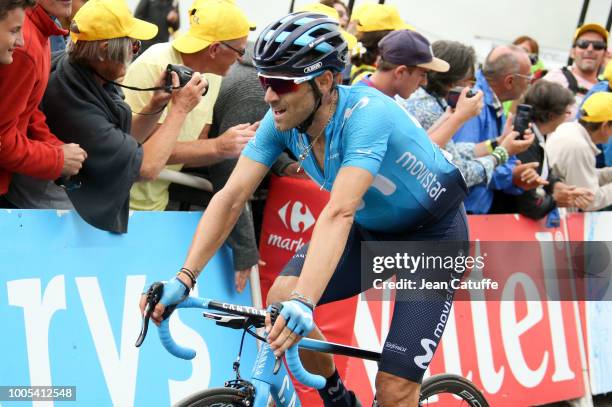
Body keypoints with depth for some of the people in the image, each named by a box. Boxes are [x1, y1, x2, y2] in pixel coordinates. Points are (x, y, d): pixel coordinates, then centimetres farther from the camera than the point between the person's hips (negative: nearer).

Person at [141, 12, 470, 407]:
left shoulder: (366, 115, -34)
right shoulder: (282, 120, -16)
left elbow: (338, 213, -46)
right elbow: (231, 197, -18)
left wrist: (304, 302, -57)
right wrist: (184, 279, -29)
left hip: (433, 231, -6)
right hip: (370, 227, 6)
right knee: (281, 299, -15)